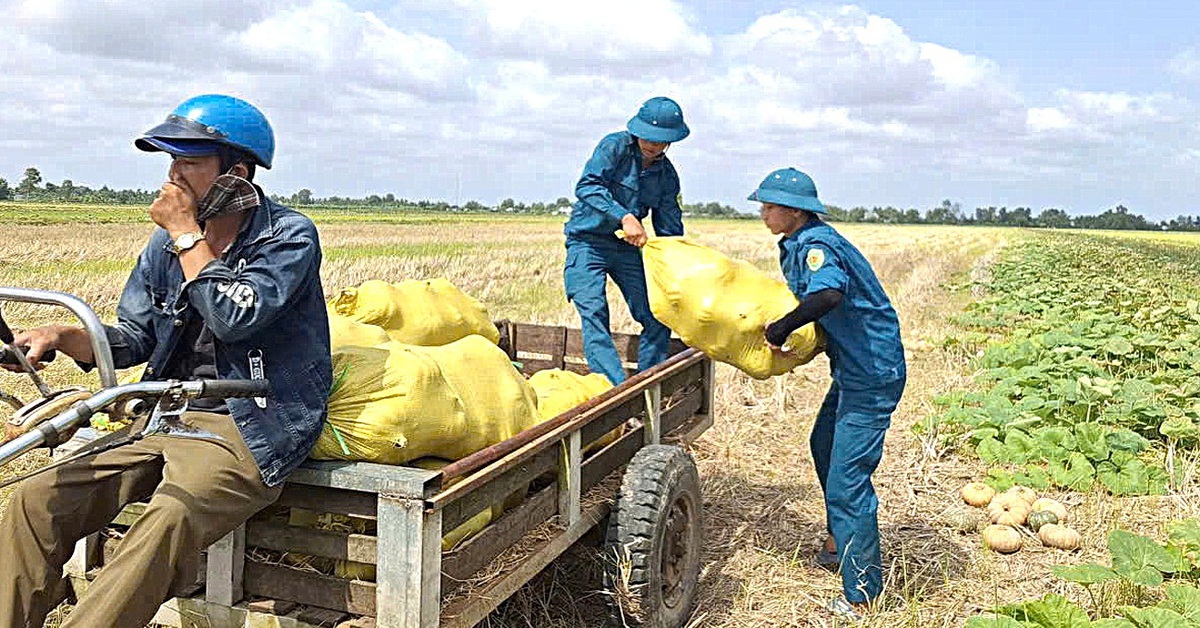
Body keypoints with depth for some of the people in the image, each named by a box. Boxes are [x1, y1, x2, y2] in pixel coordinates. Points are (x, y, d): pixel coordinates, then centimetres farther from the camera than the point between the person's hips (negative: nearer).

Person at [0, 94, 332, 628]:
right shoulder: (166, 243, 12)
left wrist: (187, 235, -12)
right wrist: (62, 336, -6)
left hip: (248, 429, -6)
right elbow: (132, 338, 13)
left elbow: (235, 317, -22)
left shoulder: (290, 235, -6)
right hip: (164, 417, 7)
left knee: (168, 520, -33)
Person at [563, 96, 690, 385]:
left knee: (657, 317, 0)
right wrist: (624, 217, -34)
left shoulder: (667, 174, 4)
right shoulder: (615, 146, -11)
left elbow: (670, 229, 8)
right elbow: (587, 186, -24)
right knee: (593, 313, -17)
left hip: (628, 246, 5)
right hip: (587, 241, -5)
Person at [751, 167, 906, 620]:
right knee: (824, 446, 29)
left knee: (847, 479, -8)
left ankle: (862, 592, 5)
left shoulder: (816, 245, -23)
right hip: (852, 369, 11)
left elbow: (828, 293, -44)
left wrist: (781, 328, -33)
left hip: (872, 375, -11)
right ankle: (841, 539, 49)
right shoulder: (794, 245, 8)